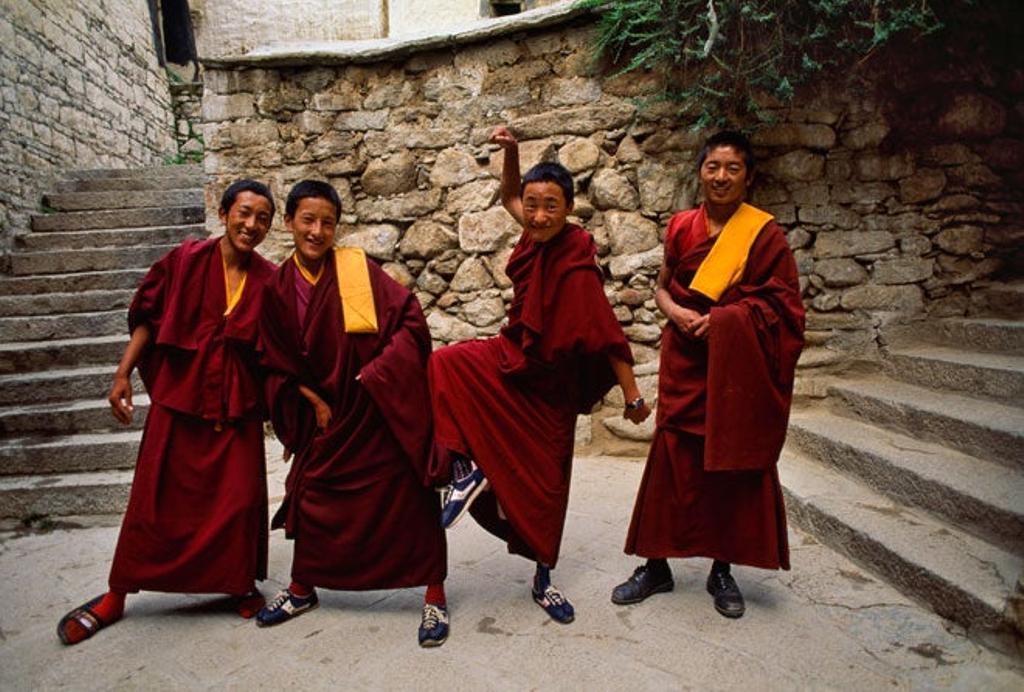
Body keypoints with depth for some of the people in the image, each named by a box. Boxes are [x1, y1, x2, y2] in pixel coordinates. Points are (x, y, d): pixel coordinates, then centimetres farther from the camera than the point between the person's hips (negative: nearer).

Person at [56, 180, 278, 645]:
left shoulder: (268, 280, -2)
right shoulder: (186, 260, -5)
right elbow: (147, 319, 1)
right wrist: (123, 373, -4)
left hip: (238, 405, 1)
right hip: (178, 397, 0)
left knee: (239, 499, 3)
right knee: (156, 498, 8)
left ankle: (242, 584, 25)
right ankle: (117, 595, 26)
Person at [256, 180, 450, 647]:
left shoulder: (356, 268, -9)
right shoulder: (278, 288, 1)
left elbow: (410, 318, -12)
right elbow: (279, 361, 7)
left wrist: (377, 372, -19)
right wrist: (315, 403, -2)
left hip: (383, 407, -4)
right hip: (328, 411, 4)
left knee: (409, 495, -1)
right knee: (313, 494, 13)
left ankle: (435, 597, 13)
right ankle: (302, 590, 36)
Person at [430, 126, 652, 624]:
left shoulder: (576, 267, -26)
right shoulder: (538, 236, -7)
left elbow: (608, 335, -23)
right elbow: (508, 197, 14)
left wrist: (633, 397, -19)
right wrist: (510, 153, -3)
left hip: (550, 381, -5)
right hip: (511, 356, 6)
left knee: (545, 480, 6)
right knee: (441, 367, -22)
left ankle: (543, 580, 25)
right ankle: (466, 468, -11)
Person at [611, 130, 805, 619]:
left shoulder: (764, 232, -3)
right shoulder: (681, 227, 4)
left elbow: (781, 304, -4)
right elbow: (661, 287, 12)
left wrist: (723, 317, -16)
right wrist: (676, 313, -9)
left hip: (738, 365, -1)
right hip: (686, 358, 2)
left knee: (732, 464, 5)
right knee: (672, 458, 3)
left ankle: (722, 570, 22)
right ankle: (656, 565, 17)